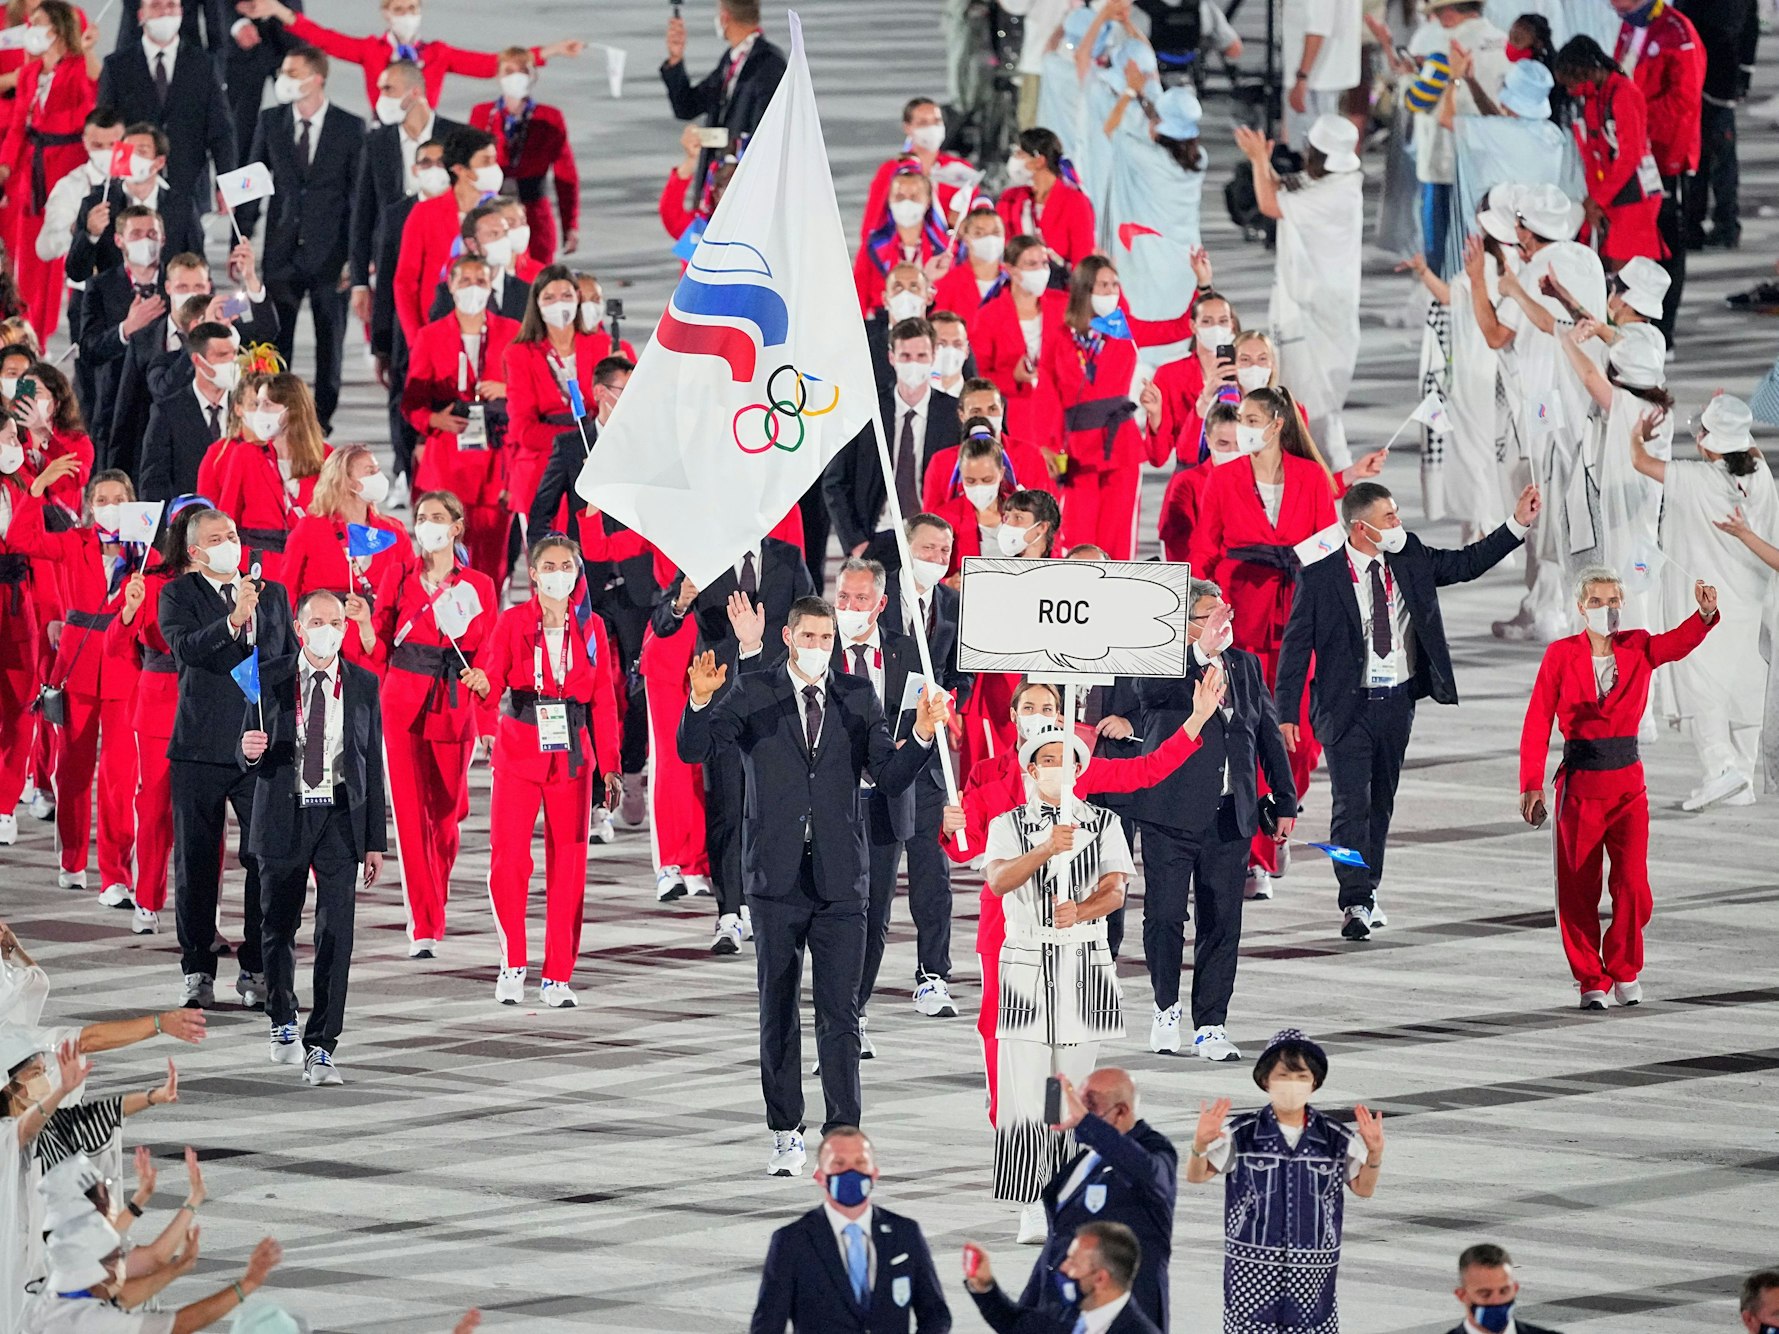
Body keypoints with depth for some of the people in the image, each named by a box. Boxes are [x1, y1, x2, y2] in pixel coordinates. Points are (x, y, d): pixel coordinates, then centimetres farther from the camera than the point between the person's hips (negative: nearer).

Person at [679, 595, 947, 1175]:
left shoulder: (856, 697, 7)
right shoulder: (753, 692, 1)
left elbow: (890, 779, 4)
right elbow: (695, 750, -9)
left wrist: (921, 736, -14)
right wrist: (701, 701, -28)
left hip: (839, 880, 0)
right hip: (777, 878, 0)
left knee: (839, 1013, -3)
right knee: (778, 1012, 7)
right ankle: (786, 1136, 15)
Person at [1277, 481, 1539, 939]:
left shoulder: (1410, 558, 2)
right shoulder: (1320, 577, -11)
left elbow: (1468, 563, 13)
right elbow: (1296, 645, -7)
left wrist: (1518, 524, 3)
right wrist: (1287, 713, -11)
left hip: (1397, 700, 5)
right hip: (1347, 705, -5)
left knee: (1381, 800, 14)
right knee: (1352, 803, -10)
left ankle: (1368, 892, 26)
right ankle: (1355, 902, -10)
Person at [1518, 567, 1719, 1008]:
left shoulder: (1638, 649, 3)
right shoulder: (1561, 655, -1)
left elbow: (1680, 642, -17)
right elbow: (1537, 723, -5)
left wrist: (1706, 614, -38)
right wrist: (1532, 785, -14)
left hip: (1628, 784, 1)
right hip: (1579, 785, -1)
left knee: (1632, 883, -8)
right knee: (1578, 888, 2)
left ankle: (1625, 970, 13)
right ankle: (1591, 980, 15)